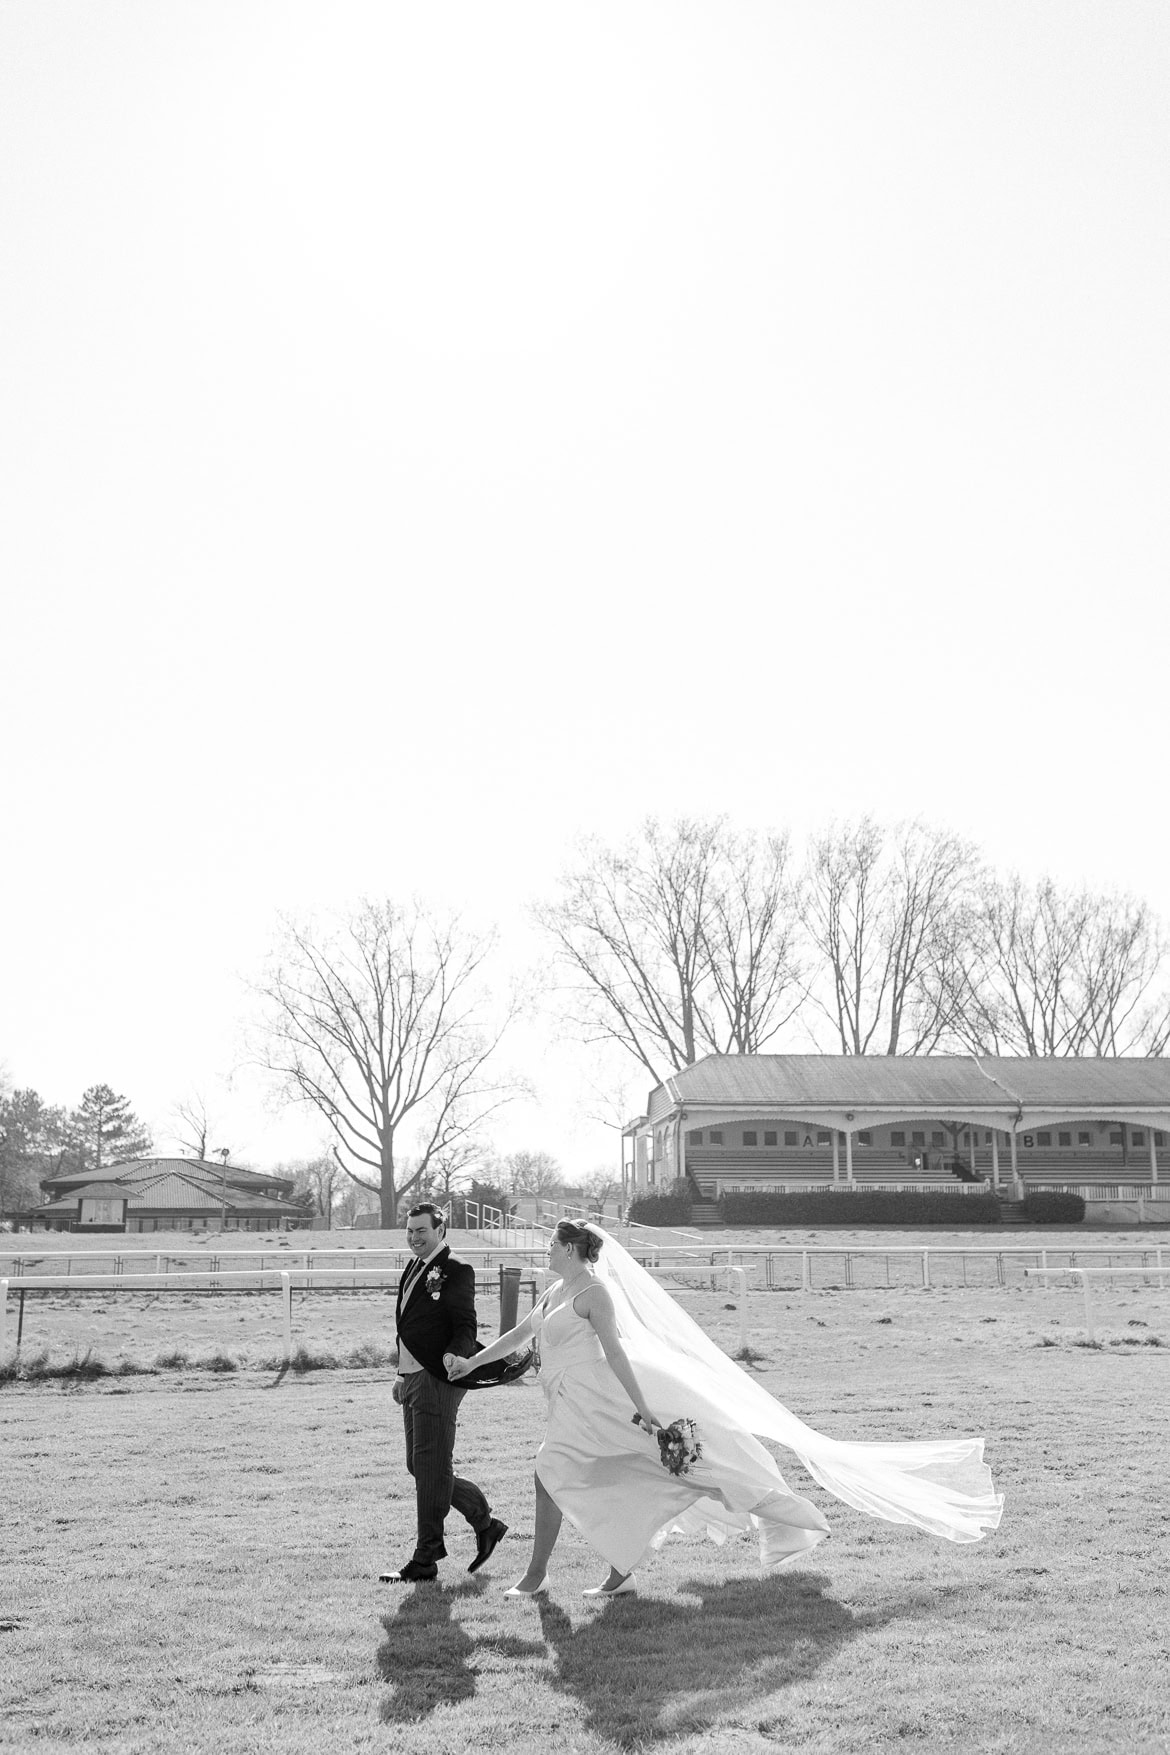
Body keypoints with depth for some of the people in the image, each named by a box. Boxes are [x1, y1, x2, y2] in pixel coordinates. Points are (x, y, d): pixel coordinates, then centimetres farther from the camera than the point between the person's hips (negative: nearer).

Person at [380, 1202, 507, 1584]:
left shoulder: (456, 1271, -9)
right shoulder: (413, 1271, 17)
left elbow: (466, 1328, -14)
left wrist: (454, 1355, -32)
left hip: (438, 1380, -9)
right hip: (414, 1380, 9)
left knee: (430, 1468, -3)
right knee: (420, 1466, 13)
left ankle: (424, 1561, 6)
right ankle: (485, 1524, 27)